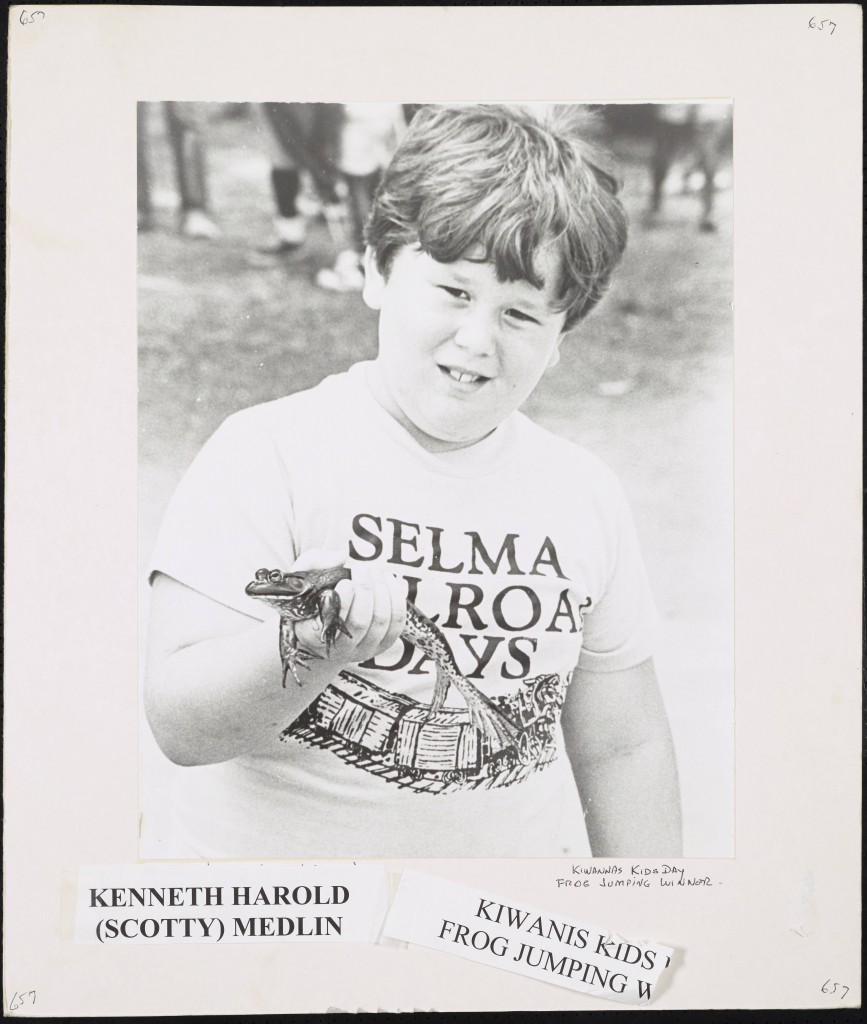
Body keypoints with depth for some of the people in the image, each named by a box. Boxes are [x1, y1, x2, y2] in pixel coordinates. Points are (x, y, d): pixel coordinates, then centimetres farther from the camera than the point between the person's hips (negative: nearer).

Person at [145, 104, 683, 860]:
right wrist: (310, 649, -35)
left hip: (517, 859, 3)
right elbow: (179, 726, -19)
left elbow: (624, 746, 4)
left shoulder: (587, 494, -3)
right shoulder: (267, 455, -14)